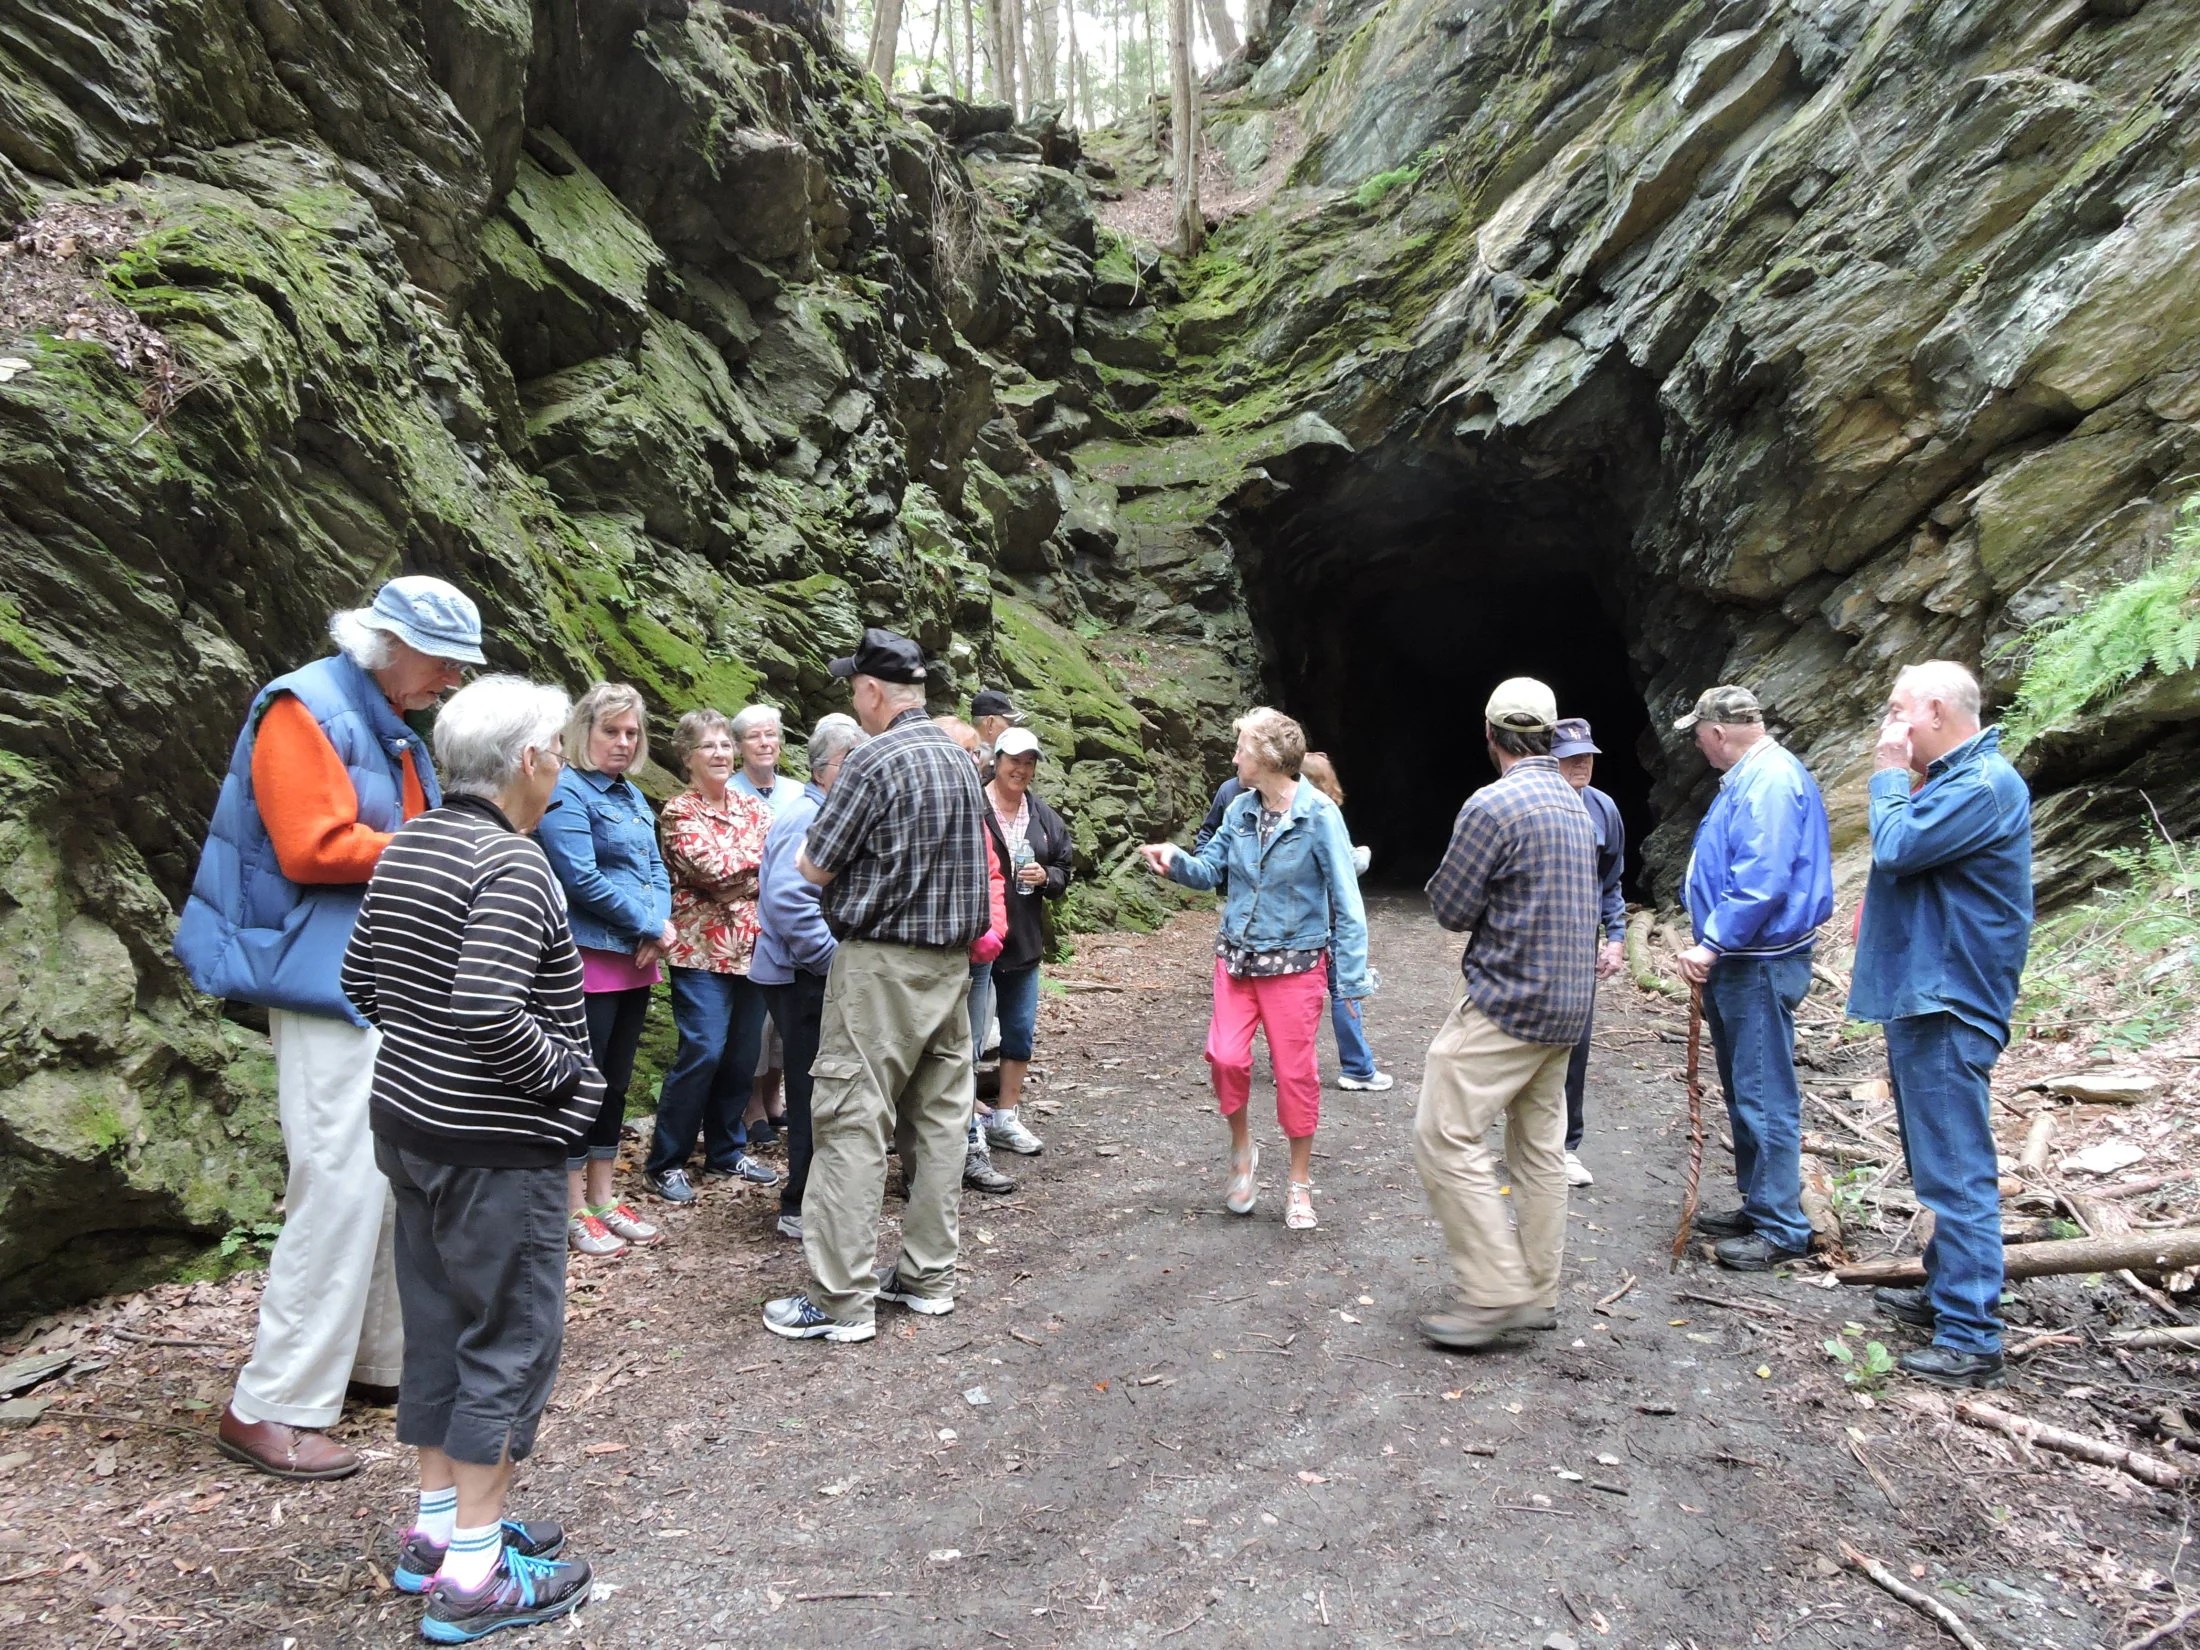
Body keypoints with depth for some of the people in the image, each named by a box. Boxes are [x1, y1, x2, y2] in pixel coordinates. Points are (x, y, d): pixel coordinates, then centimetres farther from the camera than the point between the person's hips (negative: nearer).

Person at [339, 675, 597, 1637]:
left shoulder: (408, 845, 7)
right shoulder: (512, 864, -21)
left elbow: (362, 980, 14)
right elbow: (488, 1012, -29)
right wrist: (569, 1072, -15)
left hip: (409, 1119, 9)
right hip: (494, 1143, -9)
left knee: (437, 1322, 18)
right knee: (510, 1338, 3)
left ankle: (435, 1531, 32)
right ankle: (474, 1574, 14)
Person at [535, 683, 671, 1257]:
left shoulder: (631, 795, 15)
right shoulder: (566, 792, -11)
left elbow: (655, 868, 15)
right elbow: (583, 879, -18)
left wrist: (661, 925, -4)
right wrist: (651, 925, -12)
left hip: (636, 959, 8)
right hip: (589, 960, -8)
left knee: (616, 1080, 14)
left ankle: (602, 1197, 25)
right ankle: (573, 1210, 11)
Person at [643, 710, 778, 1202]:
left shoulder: (752, 808, 13)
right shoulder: (680, 812, -2)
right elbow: (712, 868, -16)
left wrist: (735, 873, -14)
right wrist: (764, 857, -8)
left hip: (753, 947, 5)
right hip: (703, 949, -5)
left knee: (742, 1055, 9)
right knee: (703, 1052, -10)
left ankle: (726, 1152, 25)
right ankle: (666, 1163, 4)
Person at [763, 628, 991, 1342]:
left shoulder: (875, 761, -14)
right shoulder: (960, 759, 9)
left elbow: (812, 866, -10)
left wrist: (812, 847, 10)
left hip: (881, 963, -8)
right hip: (951, 961, 8)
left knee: (852, 1124, -2)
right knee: (939, 1117, 12)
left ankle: (842, 1299, 2)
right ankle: (929, 1275, 21)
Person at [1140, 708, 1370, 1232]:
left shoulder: (1318, 816, -15)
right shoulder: (1240, 809, 1)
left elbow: (1346, 903, -13)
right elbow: (1212, 868, 10)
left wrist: (1352, 980, -14)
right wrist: (1177, 861, -12)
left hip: (1294, 964, -4)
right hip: (1236, 957, 4)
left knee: (1295, 1072, 5)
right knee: (1226, 1056, -5)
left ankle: (1300, 1184, 23)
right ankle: (1242, 1150, 23)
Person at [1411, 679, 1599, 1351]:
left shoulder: (1491, 806, -17)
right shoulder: (1574, 804, 11)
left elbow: (1451, 910, -11)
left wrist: (1449, 879, 7)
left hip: (1508, 1000, -9)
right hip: (1566, 1003, 9)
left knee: (1446, 1136, -4)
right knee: (1540, 1147, 14)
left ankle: (1491, 1293, -2)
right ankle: (1536, 1294, 22)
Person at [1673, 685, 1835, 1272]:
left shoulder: (1770, 781, -18)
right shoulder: (1750, 777, 15)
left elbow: (1761, 881, -26)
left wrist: (1712, 945, -23)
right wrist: (1711, 947, 20)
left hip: (1760, 963, -11)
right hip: (1738, 961, 11)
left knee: (1764, 1096, -5)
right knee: (1745, 1092, 17)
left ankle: (1781, 1231, 3)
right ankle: (1759, 1207, 28)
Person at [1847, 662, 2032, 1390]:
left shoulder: (1985, 784, -16)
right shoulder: (1951, 778, 16)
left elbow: (1896, 848, -22)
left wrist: (1889, 776, -10)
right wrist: (1901, 779, 10)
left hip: (1946, 1003, -11)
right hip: (1920, 995, 11)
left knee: (1955, 1169, -7)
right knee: (1938, 1165, 19)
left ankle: (1970, 1339, -2)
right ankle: (1946, 1290, 32)